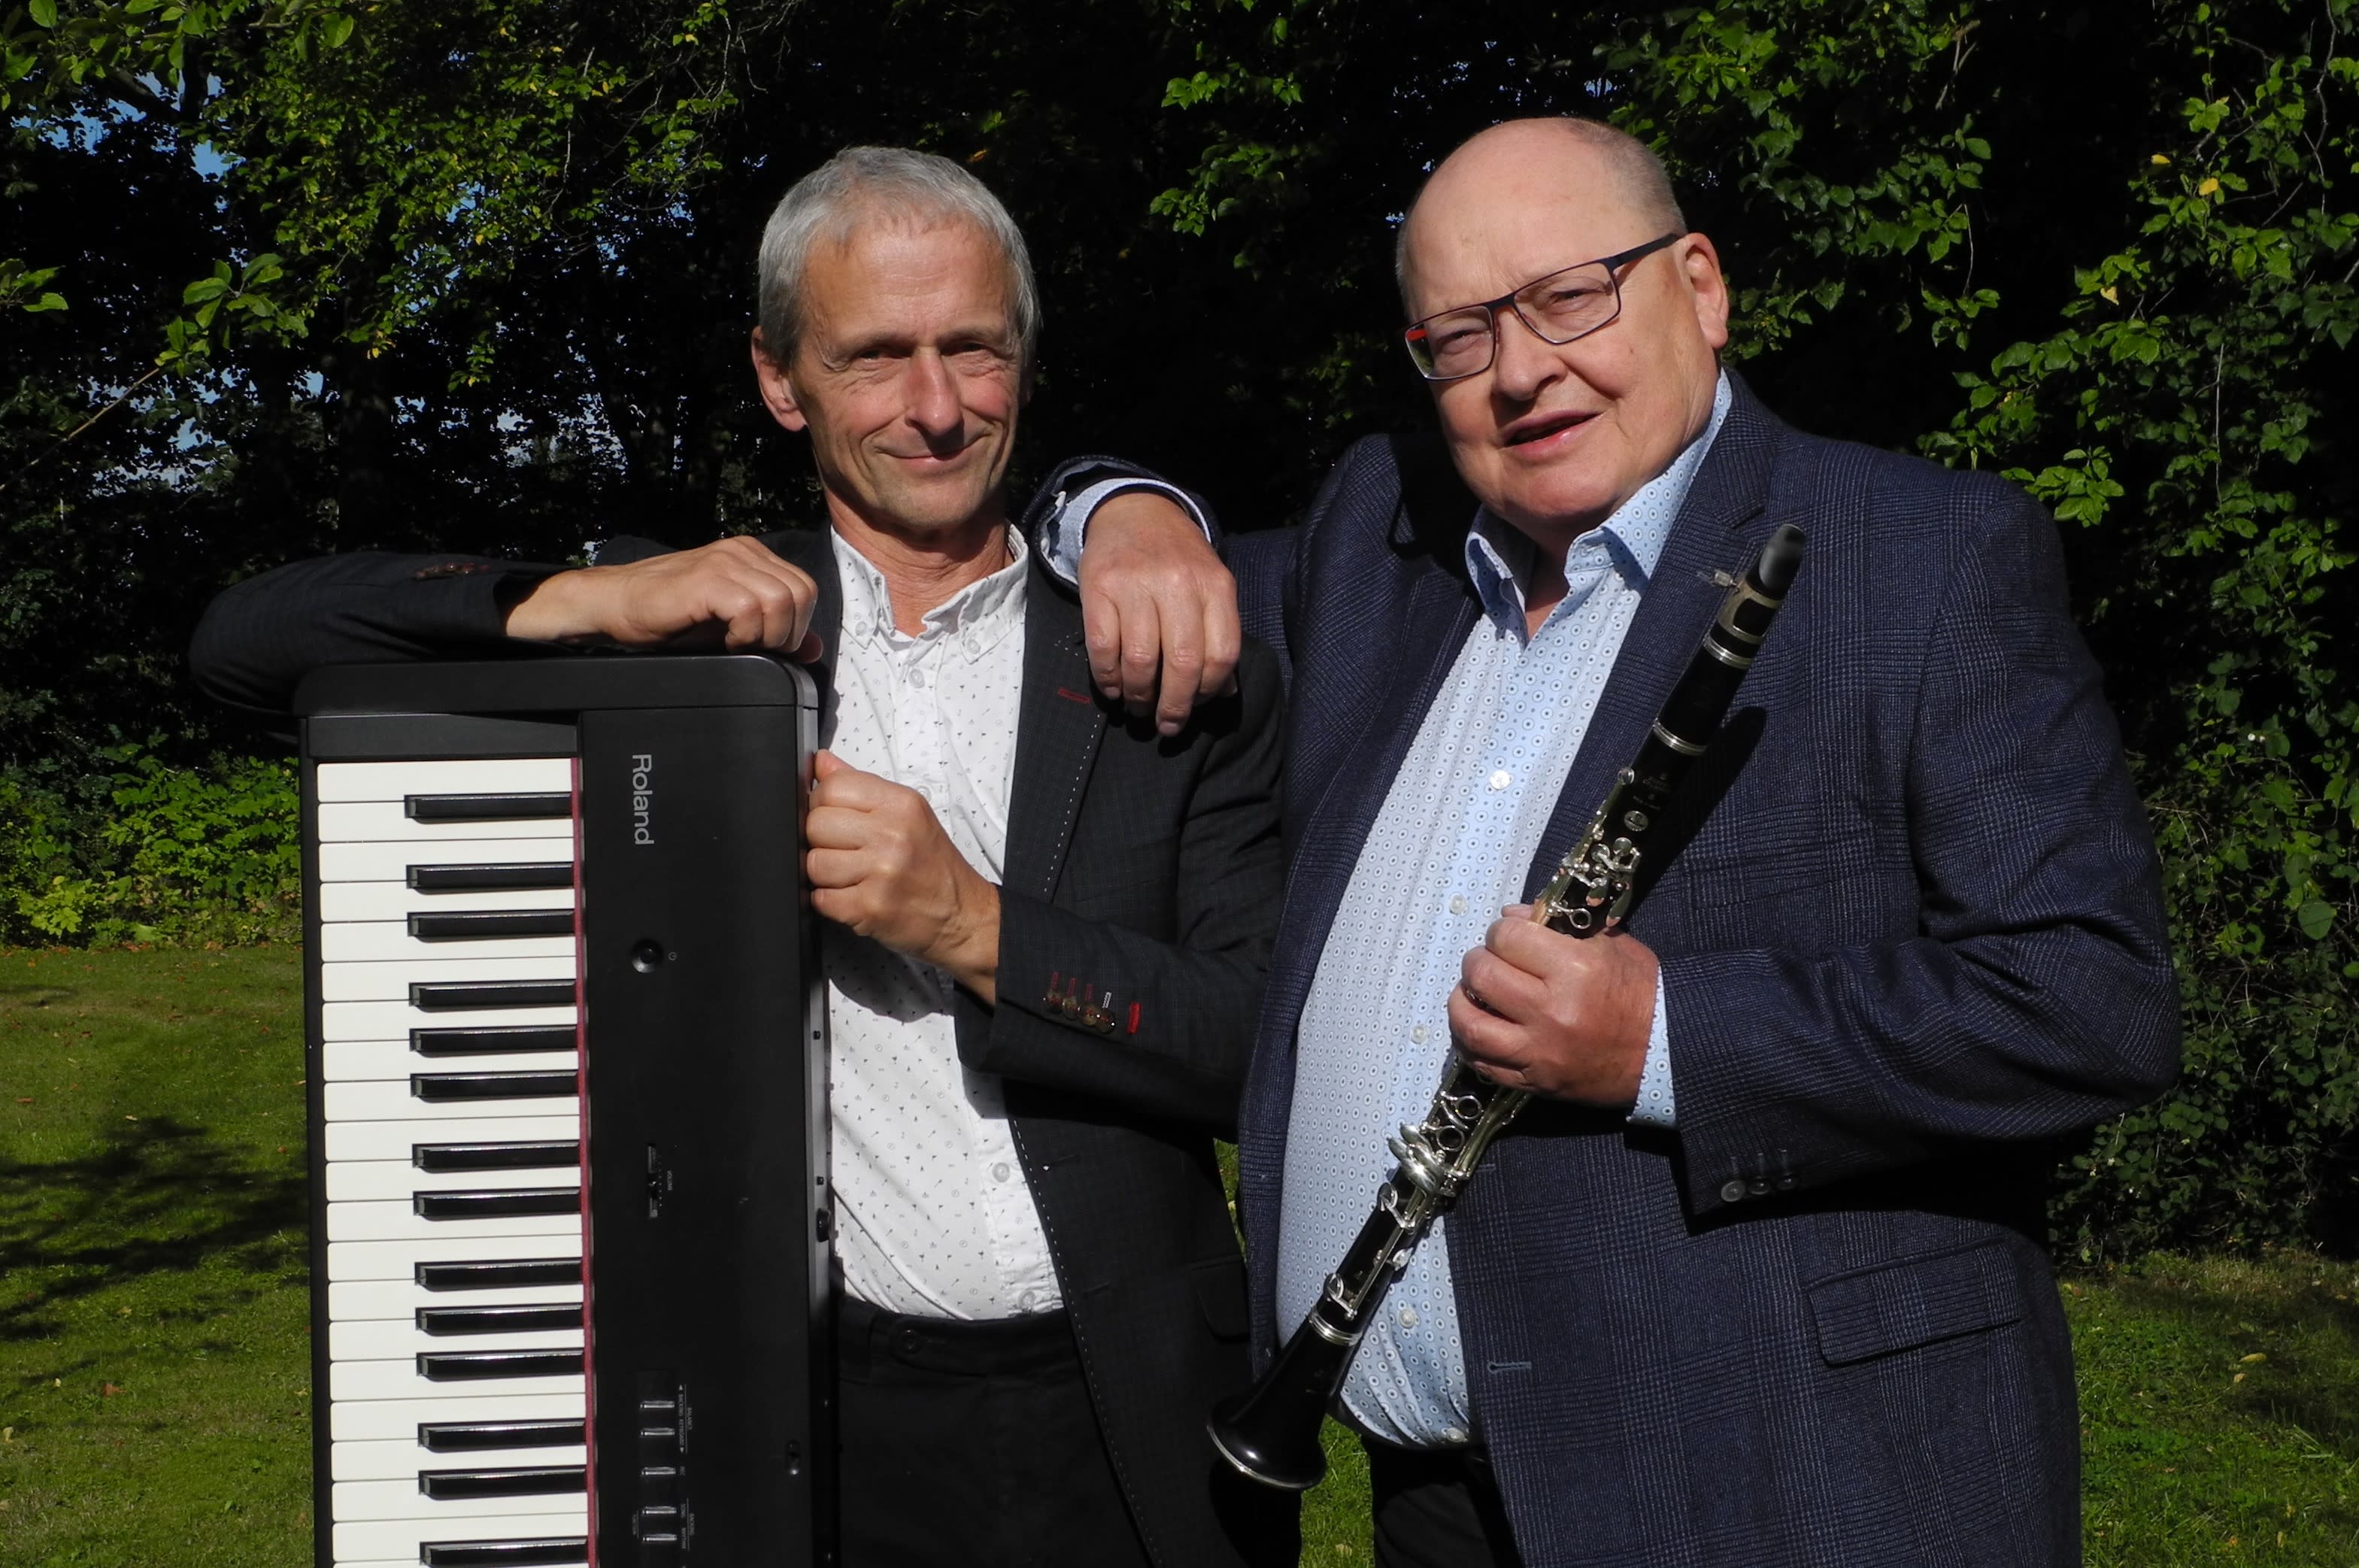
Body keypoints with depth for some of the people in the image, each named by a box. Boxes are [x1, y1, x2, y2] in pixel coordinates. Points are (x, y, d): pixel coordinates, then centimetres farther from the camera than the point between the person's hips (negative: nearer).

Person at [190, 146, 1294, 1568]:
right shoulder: (689, 630, 3)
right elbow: (249, 642, -2)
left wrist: (971, 928, -18)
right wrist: (588, 599, -16)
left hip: (1131, 1448, 1)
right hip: (799, 1431, 0)